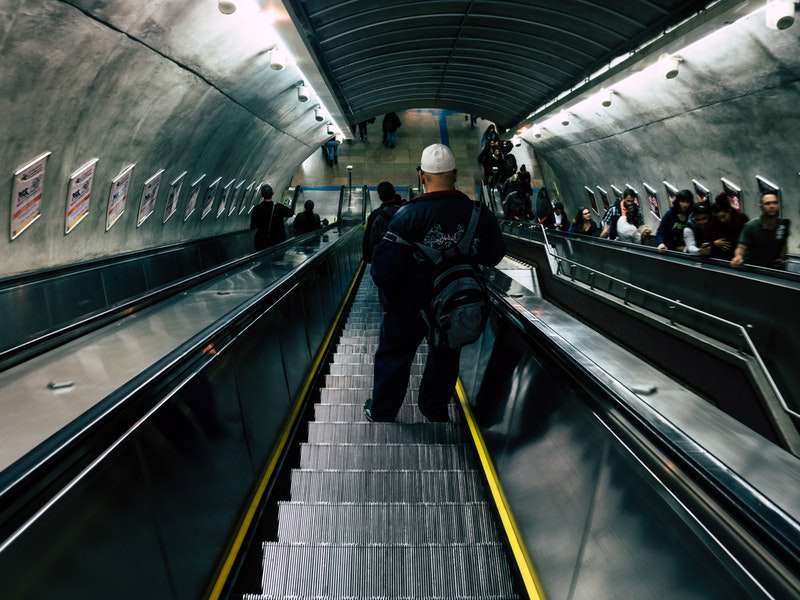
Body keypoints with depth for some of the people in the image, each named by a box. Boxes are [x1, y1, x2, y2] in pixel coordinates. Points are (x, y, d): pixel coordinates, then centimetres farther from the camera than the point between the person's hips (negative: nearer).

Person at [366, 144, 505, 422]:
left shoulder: (409, 214, -23)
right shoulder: (479, 213, -14)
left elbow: (384, 267, -23)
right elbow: (493, 256, 2)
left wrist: (390, 294, -3)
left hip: (410, 304, -2)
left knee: (394, 356, 16)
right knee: (445, 357, 23)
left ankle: (381, 412, 32)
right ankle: (436, 409, 40)